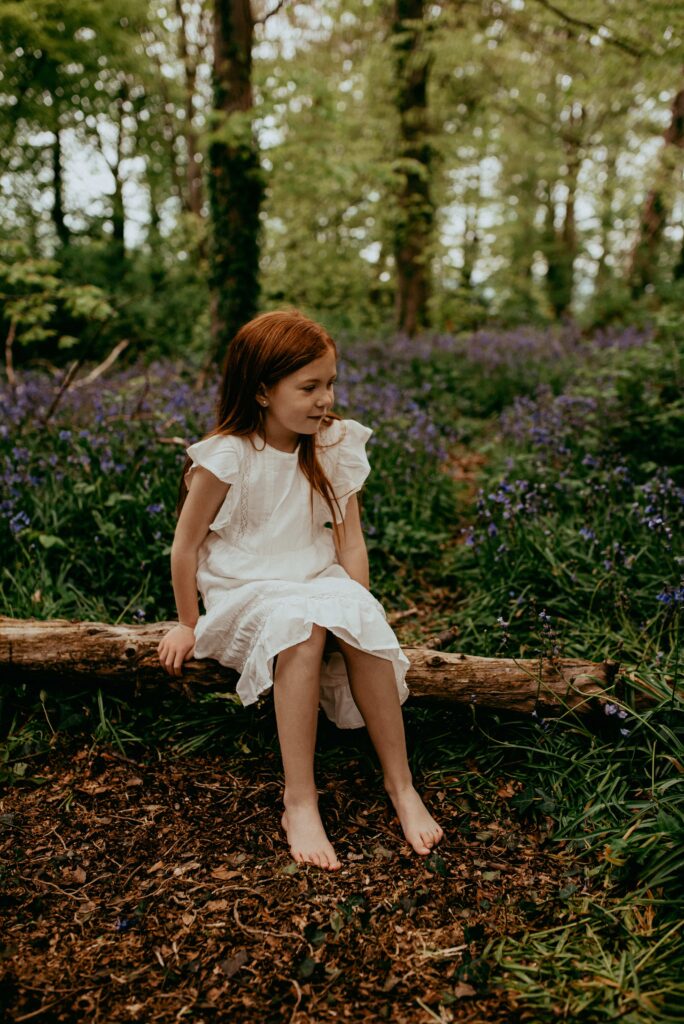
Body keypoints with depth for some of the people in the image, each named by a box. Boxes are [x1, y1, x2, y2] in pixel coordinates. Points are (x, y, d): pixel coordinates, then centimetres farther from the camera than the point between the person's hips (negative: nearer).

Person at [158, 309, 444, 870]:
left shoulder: (335, 446, 1)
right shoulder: (227, 457, -13)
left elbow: (350, 539, 1)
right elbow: (186, 545, -5)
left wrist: (359, 608, -11)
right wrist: (188, 625, 1)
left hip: (319, 582, 4)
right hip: (245, 592, -3)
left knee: (359, 616, -28)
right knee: (302, 622, -35)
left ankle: (401, 783, -17)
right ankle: (299, 802, -29)